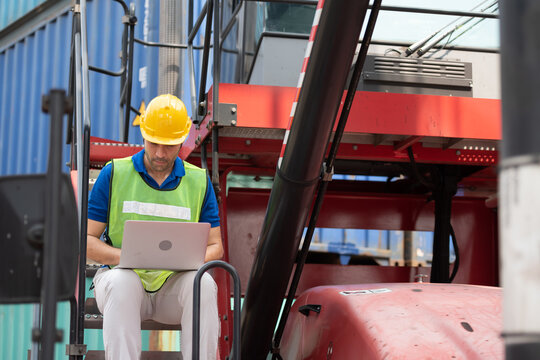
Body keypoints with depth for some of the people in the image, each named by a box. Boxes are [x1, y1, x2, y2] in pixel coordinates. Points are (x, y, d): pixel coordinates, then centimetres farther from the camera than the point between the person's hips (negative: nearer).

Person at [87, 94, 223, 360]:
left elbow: (215, 246, 7)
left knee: (203, 283, -31)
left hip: (174, 284, 1)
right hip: (123, 274, -1)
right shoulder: (114, 174, 2)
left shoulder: (198, 180, 7)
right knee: (121, 282, -36)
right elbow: (87, 240, 0)